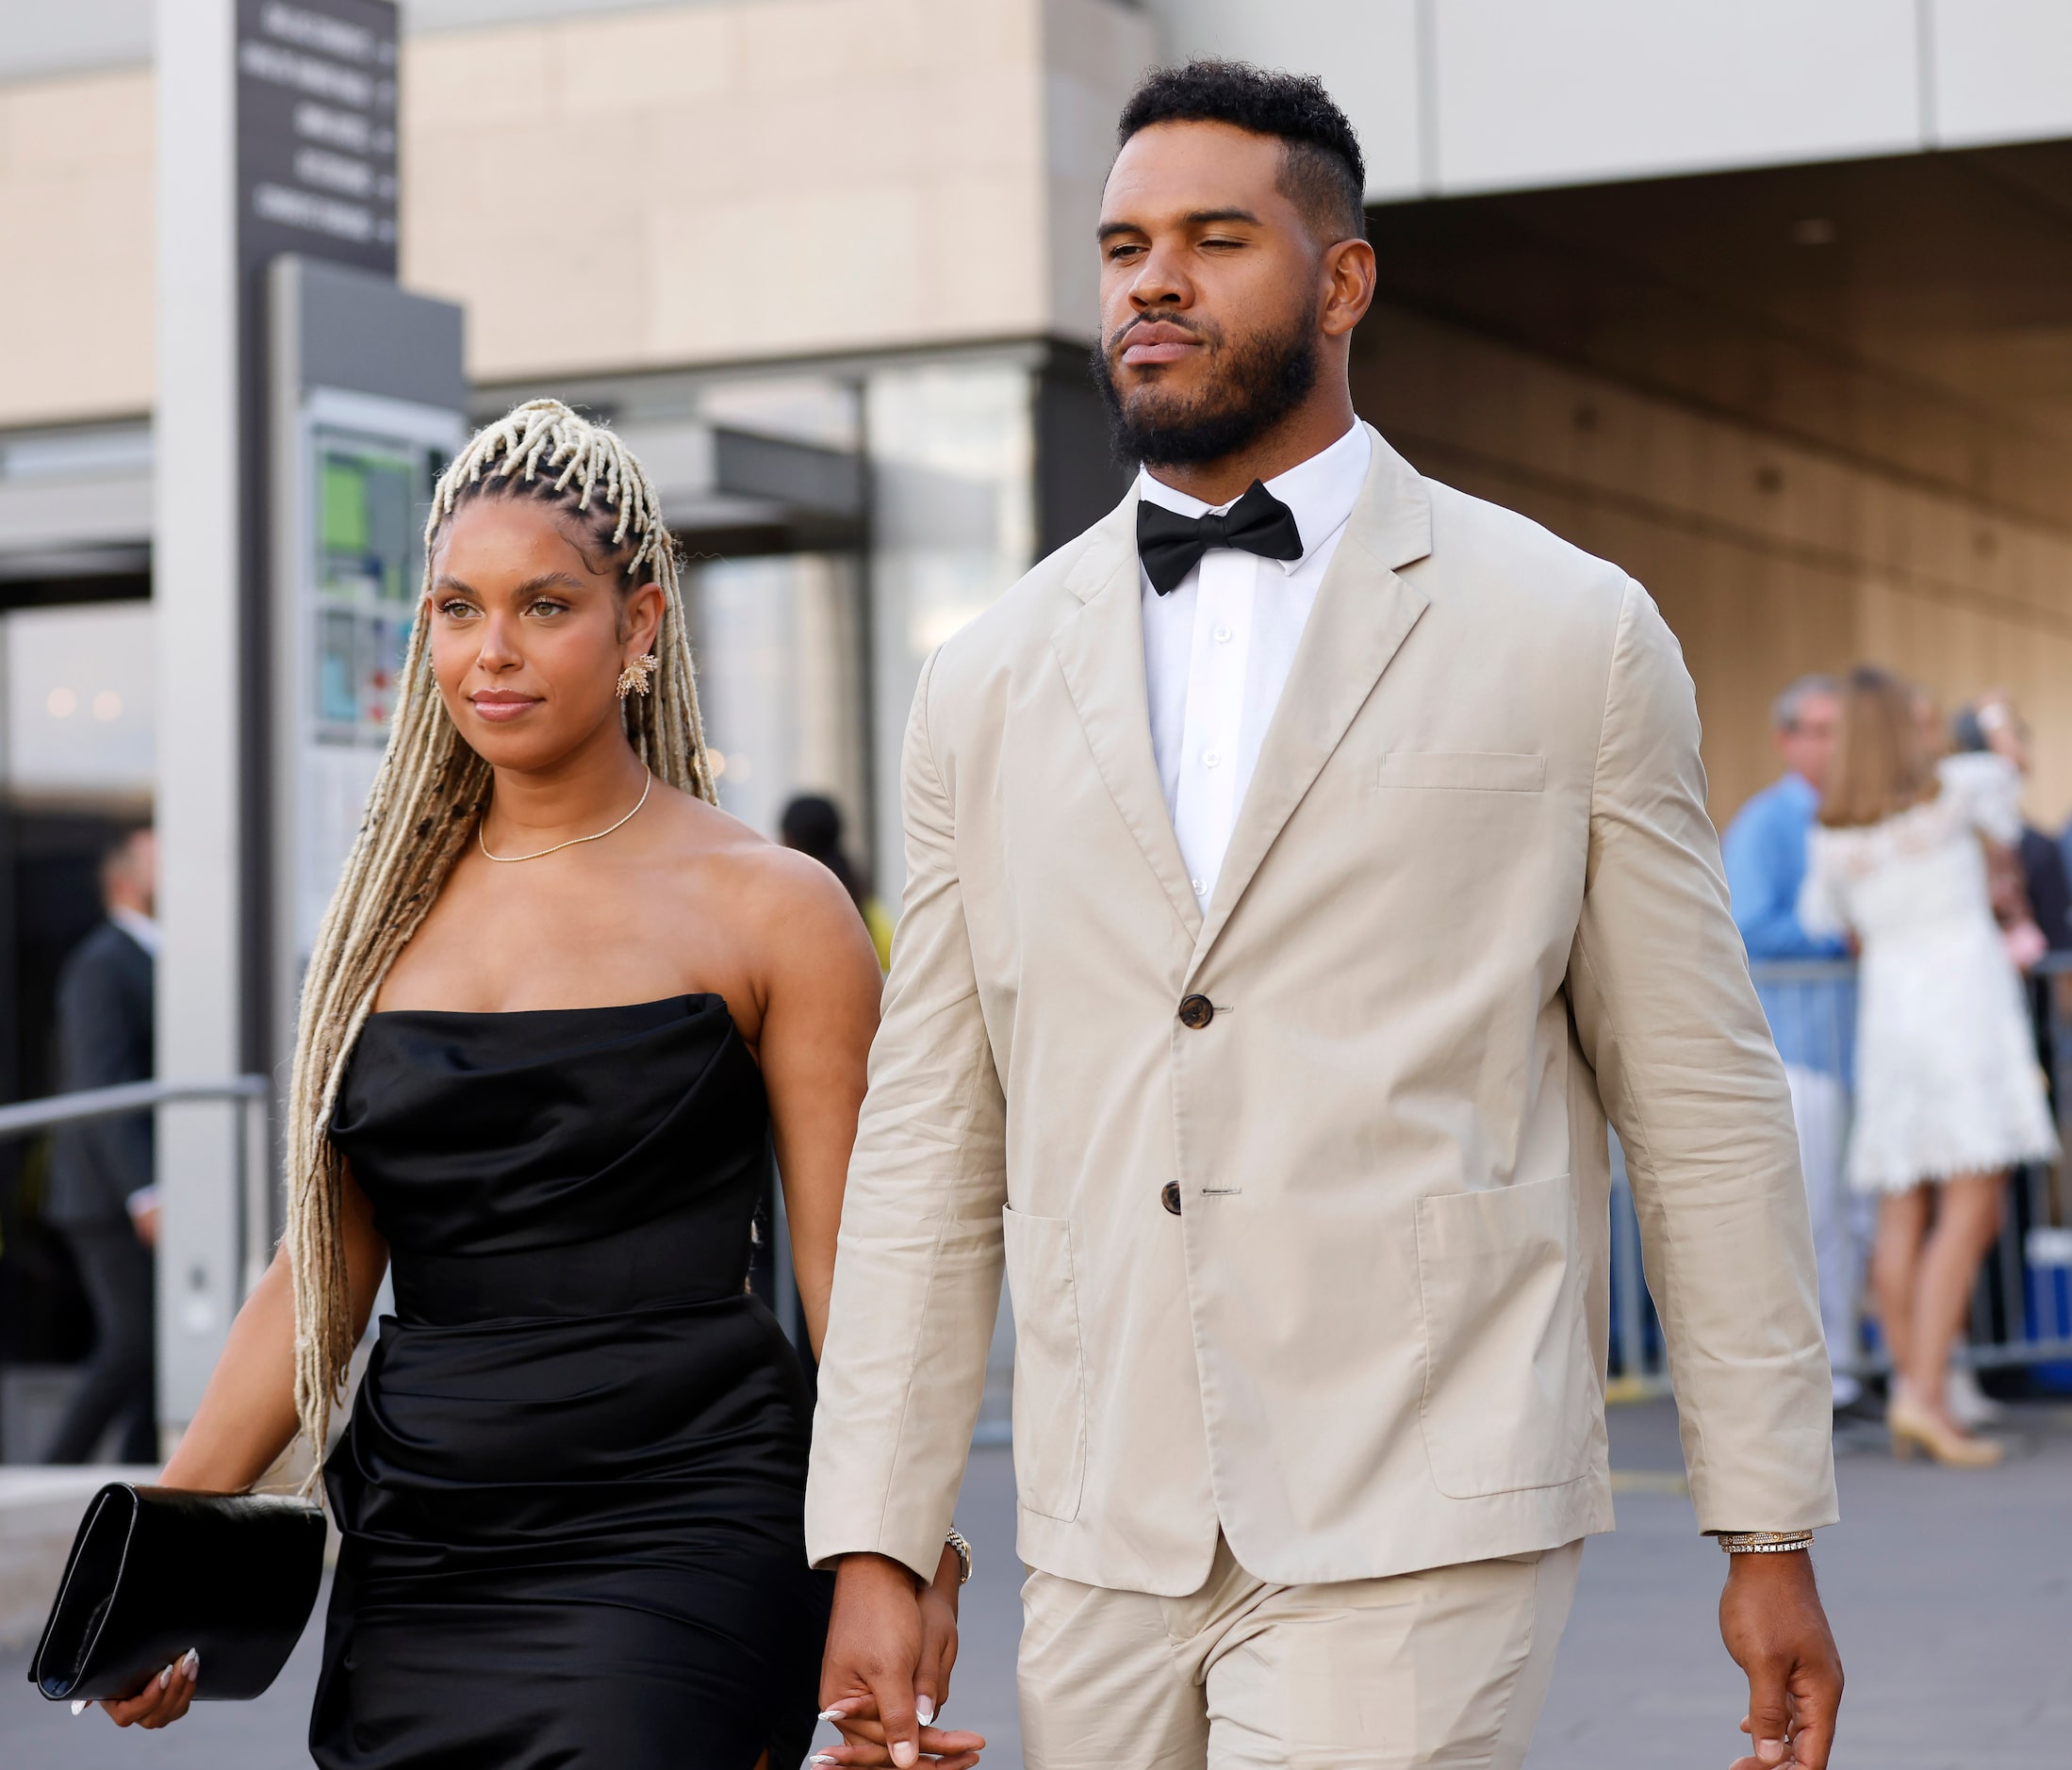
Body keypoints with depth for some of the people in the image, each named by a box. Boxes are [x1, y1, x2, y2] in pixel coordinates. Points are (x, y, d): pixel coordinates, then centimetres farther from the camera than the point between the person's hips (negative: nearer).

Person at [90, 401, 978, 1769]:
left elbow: (855, 1281, -3)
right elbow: (322, 1275, 12)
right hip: (413, 1559, 4)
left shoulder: (767, 911, -1)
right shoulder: (385, 912, 11)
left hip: (670, 1540, -4)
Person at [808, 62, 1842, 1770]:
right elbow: (929, 1145, 10)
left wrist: (1770, 1533, 3)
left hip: (1415, 1538, -4)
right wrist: (876, 1545, 4)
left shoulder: (1570, 634, 2)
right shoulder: (992, 684, 10)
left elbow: (1704, 1110, 3)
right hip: (1105, 1547, 4)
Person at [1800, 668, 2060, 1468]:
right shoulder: (1959, 784, -6)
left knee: (1902, 1220, 6)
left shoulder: (1831, 837, 2)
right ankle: (1922, 1394, -21)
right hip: (1969, 1012, -4)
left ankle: (1913, 1390, 8)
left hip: (1888, 1016, 4)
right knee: (1971, 1215, -9)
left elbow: (1821, 921, 21)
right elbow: (2007, 786, 19)